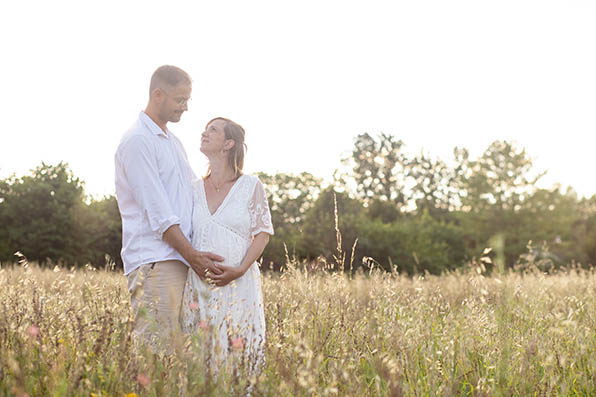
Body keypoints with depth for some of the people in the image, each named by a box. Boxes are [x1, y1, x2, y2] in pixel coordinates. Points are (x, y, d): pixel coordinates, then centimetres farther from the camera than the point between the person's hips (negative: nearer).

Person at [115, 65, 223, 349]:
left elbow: (194, 190, 28)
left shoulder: (173, 141, 22)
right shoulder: (138, 141, -8)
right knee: (155, 348, -12)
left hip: (179, 260, 9)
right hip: (153, 261, -9)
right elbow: (157, 211, -13)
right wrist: (191, 254, -14)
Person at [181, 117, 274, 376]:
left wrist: (240, 270, -14)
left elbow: (262, 234, 0)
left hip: (238, 284, -3)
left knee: (238, 356, -4)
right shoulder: (194, 189, 13)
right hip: (199, 285, 3)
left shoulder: (251, 186, 3)